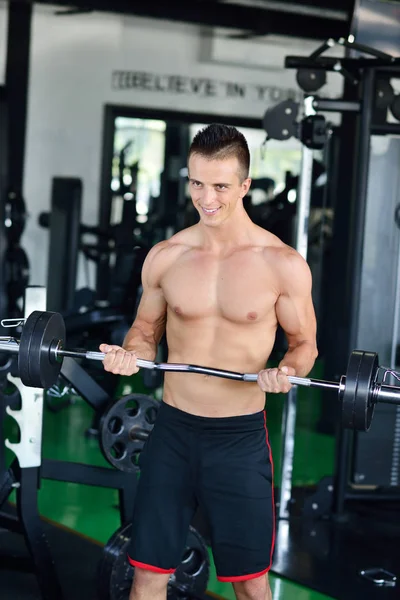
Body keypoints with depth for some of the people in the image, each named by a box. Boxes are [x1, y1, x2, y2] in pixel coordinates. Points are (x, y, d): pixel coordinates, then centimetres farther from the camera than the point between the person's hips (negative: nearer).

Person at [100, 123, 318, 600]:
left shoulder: (283, 264, -7)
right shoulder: (164, 257, 0)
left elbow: (304, 344, 3)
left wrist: (286, 372, -18)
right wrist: (128, 354, -9)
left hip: (242, 437, -2)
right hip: (173, 431, 2)